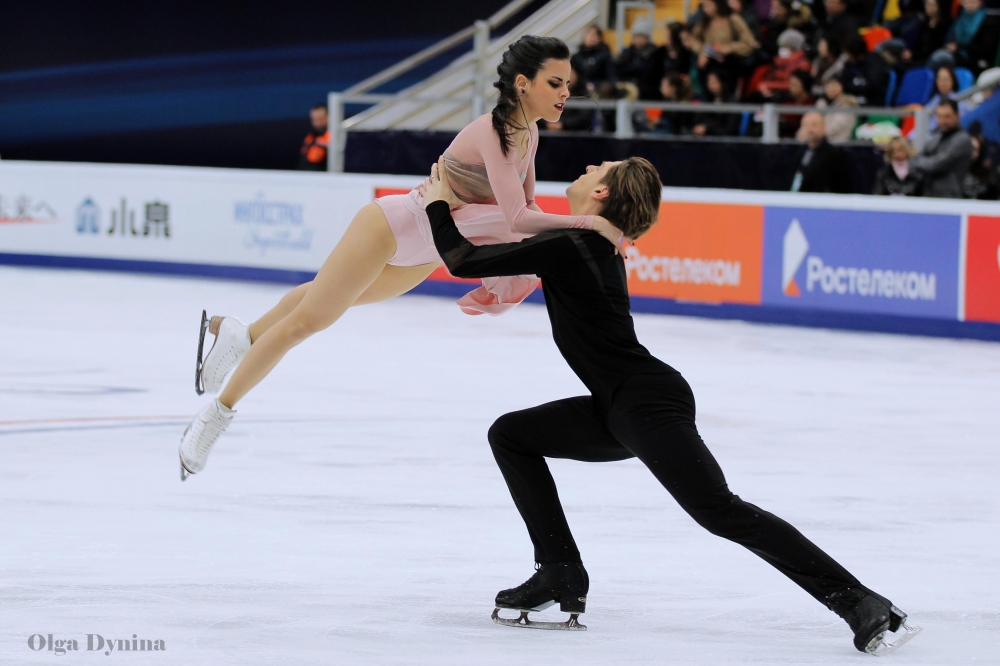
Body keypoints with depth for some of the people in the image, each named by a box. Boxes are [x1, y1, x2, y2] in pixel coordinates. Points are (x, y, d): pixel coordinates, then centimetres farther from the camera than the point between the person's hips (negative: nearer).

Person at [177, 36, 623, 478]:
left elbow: (525, 208, 8)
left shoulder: (528, 134, -3)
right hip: (394, 226, -9)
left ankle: (237, 334, 48)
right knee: (306, 320, 2)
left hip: (423, 254, 9)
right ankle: (216, 414, 14)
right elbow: (517, 218, -38)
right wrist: (587, 223, -44)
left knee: (330, 297, 27)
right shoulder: (494, 131, -30)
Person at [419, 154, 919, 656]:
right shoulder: (595, 245, 14)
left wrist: (439, 206, 5)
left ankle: (861, 605, -23)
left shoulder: (567, 247, -15)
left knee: (719, 511, -18)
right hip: (622, 409, 10)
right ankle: (560, 573, 10)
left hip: (652, 405, -10)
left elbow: (464, 262, -12)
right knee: (510, 435, 13)